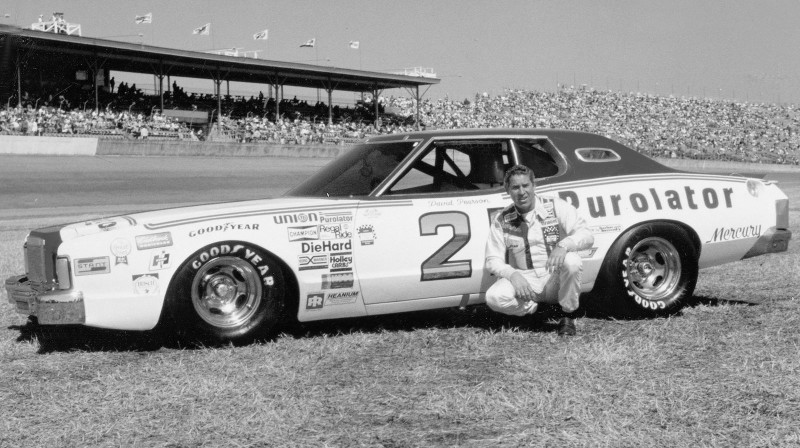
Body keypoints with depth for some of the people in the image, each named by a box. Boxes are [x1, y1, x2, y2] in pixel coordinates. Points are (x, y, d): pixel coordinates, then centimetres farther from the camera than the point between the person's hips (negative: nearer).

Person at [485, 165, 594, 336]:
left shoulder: (556, 206, -2)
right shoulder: (501, 220, 2)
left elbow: (587, 236, -10)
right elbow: (493, 261, 0)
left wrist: (564, 245, -32)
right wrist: (513, 275, -21)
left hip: (555, 279, 0)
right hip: (523, 281, 1)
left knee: (571, 262, -34)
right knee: (494, 297, -29)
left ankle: (568, 317, -11)